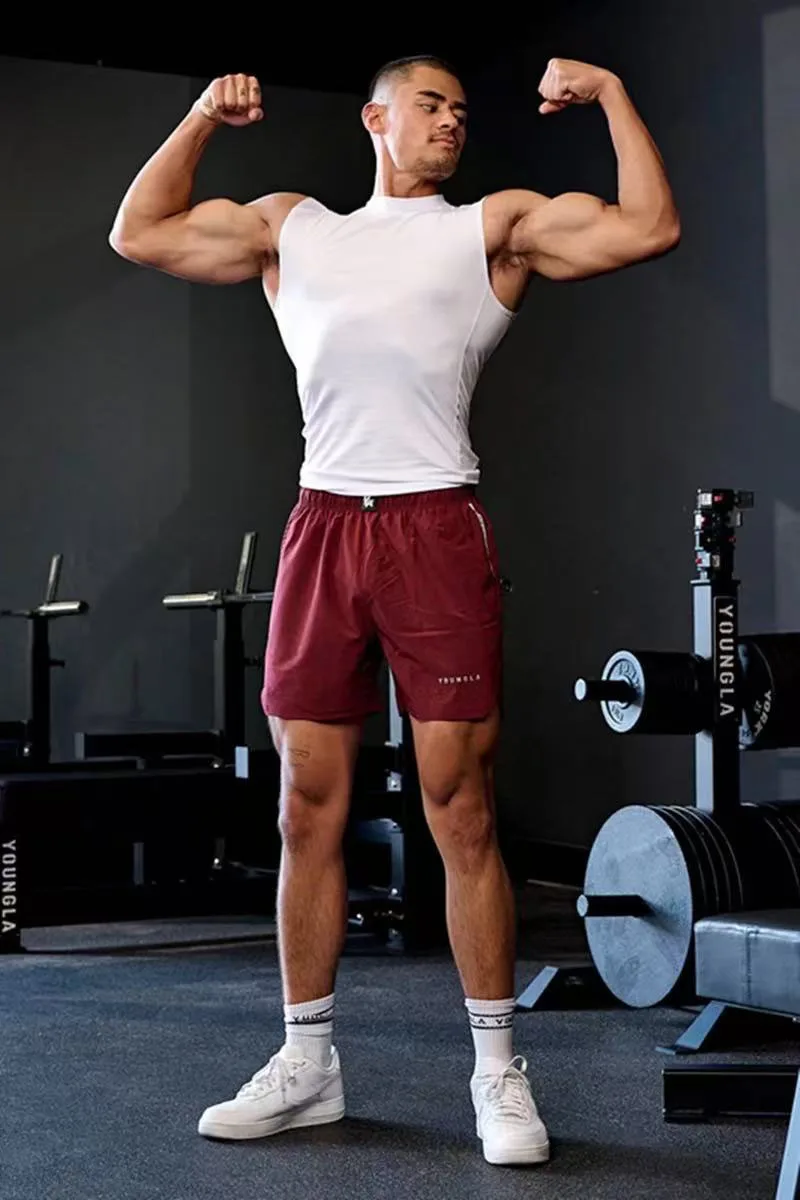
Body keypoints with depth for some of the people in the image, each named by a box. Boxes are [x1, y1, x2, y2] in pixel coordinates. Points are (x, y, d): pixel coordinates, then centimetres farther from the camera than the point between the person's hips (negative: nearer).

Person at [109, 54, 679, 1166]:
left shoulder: (497, 226, 13)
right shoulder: (292, 227, 21)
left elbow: (650, 227, 3)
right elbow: (138, 233, 22)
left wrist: (611, 93, 6)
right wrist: (203, 117, 18)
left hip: (437, 529, -3)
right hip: (323, 526, 3)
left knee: (462, 811, -4)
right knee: (309, 809, 5)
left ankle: (499, 1071, 5)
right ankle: (307, 1063, 17)